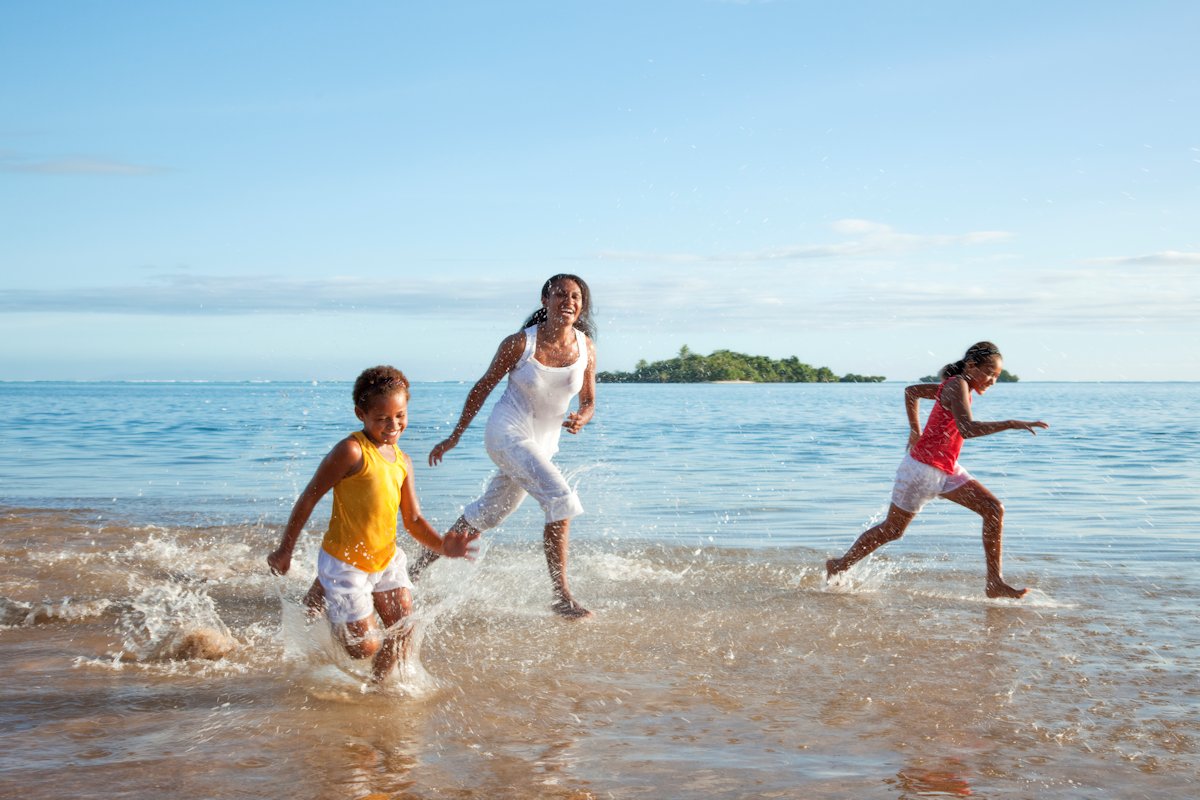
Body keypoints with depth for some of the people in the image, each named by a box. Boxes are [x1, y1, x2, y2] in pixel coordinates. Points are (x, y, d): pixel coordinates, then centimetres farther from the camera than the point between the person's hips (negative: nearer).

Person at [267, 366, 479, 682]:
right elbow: (310, 497, -13)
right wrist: (285, 549, -9)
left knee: (403, 632, 6)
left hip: (386, 559, 7)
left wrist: (443, 546, -13)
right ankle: (318, 601, 23)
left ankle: (377, 686, 30)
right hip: (344, 561, -7)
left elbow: (413, 521, 6)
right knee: (365, 647, 0)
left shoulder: (402, 461, 4)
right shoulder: (351, 451, -19)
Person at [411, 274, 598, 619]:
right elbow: (483, 386, -2)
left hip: (542, 445, 6)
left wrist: (580, 419, -18)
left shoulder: (586, 347, -2)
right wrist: (454, 437, 2)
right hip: (507, 433, -6)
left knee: (486, 514, 16)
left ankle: (418, 567, 34)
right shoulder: (519, 343, -13)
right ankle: (562, 597, -19)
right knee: (561, 498, -23)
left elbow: (589, 401, 7)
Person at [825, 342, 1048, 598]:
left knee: (994, 509, -4)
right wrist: (1010, 424, -39)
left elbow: (911, 391, 22)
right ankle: (840, 565, 25)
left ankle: (995, 583, -3)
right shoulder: (957, 385, -19)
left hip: (948, 471, 9)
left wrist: (916, 430, 21)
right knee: (892, 530, 6)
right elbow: (967, 429, -34)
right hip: (923, 469, -9)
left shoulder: (954, 387, 9)